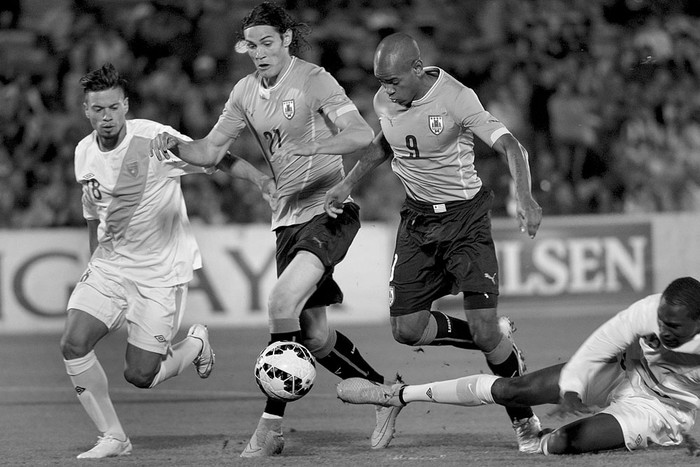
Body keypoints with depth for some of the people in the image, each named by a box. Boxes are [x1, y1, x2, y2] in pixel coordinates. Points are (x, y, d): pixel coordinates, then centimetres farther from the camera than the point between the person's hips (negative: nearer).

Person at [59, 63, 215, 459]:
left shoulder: (155, 140, -17)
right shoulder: (85, 153, 2)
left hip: (162, 272, -5)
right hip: (109, 266, 5)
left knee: (140, 376, -6)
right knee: (74, 344, -15)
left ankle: (195, 344, 27)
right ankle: (113, 438, 1)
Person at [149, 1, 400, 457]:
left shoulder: (314, 80, -11)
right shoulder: (247, 91, 9)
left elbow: (362, 134, -22)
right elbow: (211, 150, 13)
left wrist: (311, 148, -36)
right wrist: (175, 145, -7)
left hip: (329, 210, -7)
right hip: (288, 218, 7)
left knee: (283, 301, -25)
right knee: (314, 336, 9)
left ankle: (272, 426, -19)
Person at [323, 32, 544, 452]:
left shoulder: (456, 99, -21)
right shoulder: (385, 102, -2)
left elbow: (509, 145, -26)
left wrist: (525, 199, -42)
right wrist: (348, 184, 11)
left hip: (464, 216, -6)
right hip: (417, 219, 6)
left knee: (484, 330, -14)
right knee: (407, 329, -3)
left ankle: (525, 421, 5)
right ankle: (496, 339, 21)